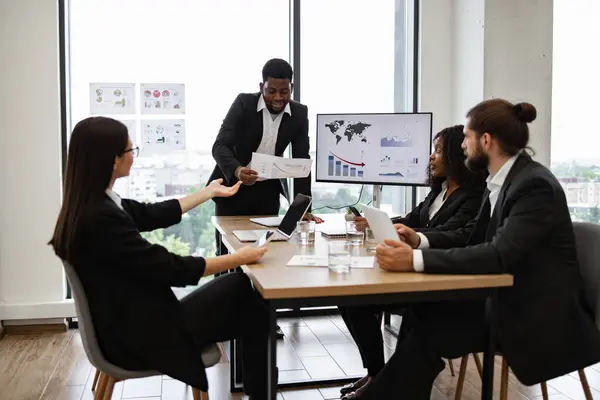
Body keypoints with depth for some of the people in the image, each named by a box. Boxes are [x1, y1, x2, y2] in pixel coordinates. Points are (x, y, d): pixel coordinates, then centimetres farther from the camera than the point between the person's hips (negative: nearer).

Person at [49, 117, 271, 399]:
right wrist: (238, 258, -13)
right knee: (243, 290, 0)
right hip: (137, 337, -9)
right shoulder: (101, 217, -27)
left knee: (241, 292, 9)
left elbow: (151, 214, 15)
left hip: (127, 322, 9)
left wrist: (209, 192, 24)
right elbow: (170, 269, -23)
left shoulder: (91, 205, 2)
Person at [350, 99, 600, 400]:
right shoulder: (503, 179, 5)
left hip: (538, 314, -8)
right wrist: (420, 240, -3)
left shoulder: (535, 185, -22)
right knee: (423, 314, -9)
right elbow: (474, 233, 14)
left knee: (428, 332, -18)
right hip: (508, 297, 8)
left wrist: (416, 259, -38)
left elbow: (498, 254, -32)